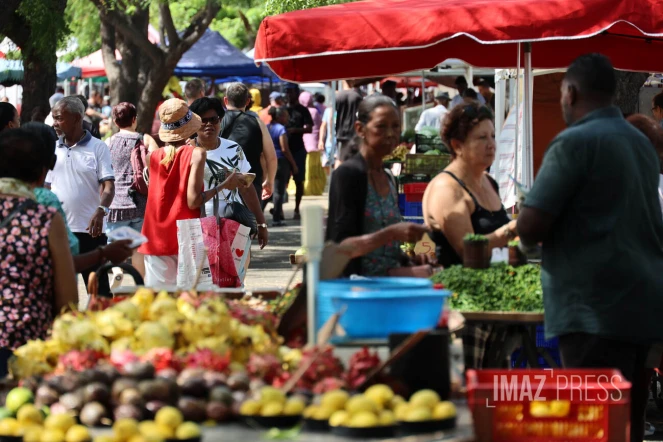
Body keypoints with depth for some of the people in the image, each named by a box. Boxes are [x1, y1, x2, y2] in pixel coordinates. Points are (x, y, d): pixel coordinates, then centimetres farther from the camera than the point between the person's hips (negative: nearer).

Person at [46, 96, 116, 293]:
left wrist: (101, 210, -25)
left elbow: (108, 186, -8)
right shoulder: (52, 149, 10)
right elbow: (45, 188, 15)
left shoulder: (97, 147, -2)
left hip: (89, 230, -4)